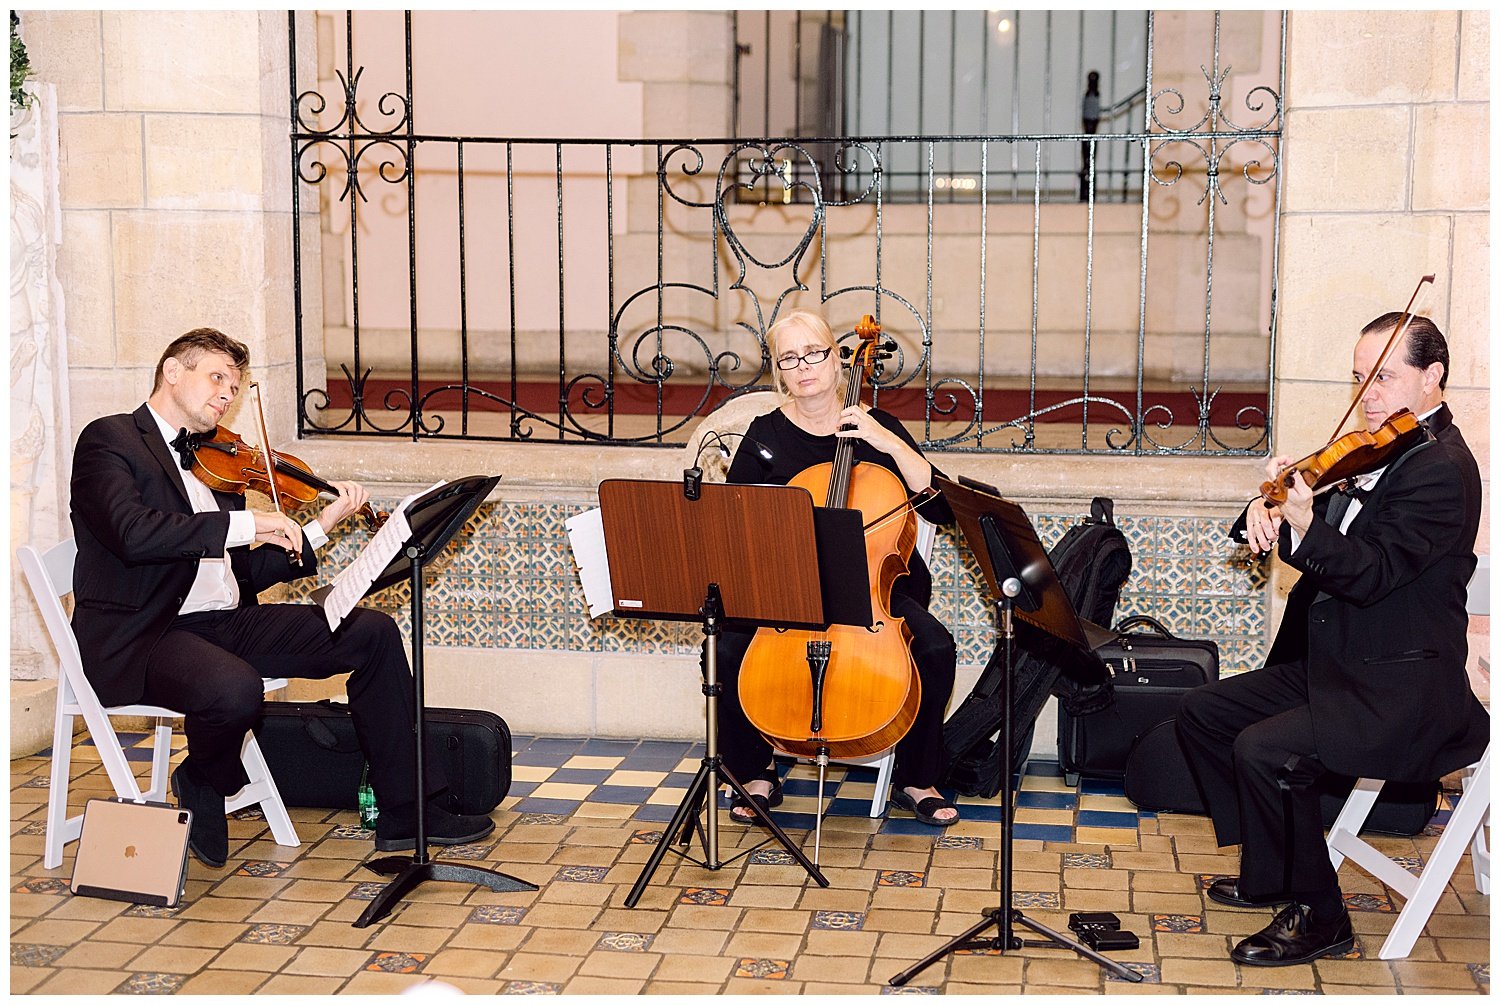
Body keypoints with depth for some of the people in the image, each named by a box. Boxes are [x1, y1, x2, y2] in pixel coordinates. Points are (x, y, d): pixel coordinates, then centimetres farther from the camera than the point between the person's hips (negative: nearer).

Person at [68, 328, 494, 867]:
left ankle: (403, 813, 1)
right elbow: (132, 531, -24)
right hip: (139, 637, -8)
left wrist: (322, 525, 6)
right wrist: (245, 524, -23)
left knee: (372, 632, -3)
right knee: (236, 689, -38)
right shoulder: (109, 440, -3)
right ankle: (202, 787, -2)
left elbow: (245, 575, 14)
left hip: (225, 622, 8)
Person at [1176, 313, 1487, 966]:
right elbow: (1323, 549, 10)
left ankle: (1318, 918, -6)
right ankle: (1271, 871, 20)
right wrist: (1267, 516, -12)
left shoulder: (1440, 469, -17)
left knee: (1264, 751, -27)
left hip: (1400, 691, -10)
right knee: (1201, 711, 9)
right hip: (1331, 667, 10)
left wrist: (1303, 522, -41)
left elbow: (1371, 574, -26)